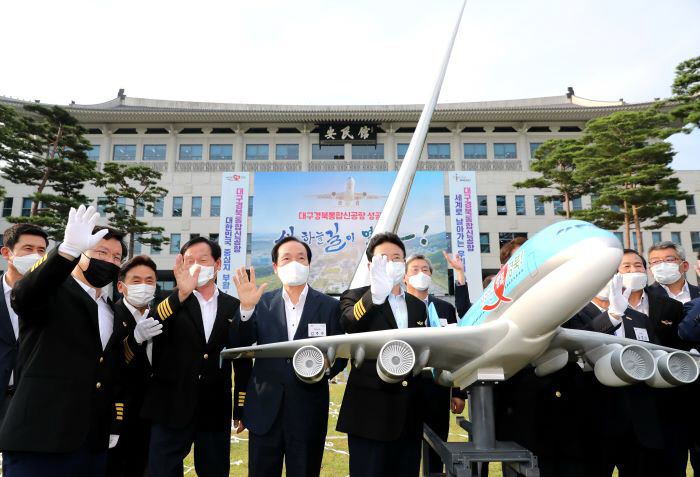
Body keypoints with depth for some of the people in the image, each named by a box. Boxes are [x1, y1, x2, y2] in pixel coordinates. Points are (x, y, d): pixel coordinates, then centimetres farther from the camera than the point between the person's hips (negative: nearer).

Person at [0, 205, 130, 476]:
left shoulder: (116, 313, 15)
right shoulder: (52, 293, -2)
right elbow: (23, 295, -27)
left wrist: (115, 426, 12)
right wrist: (68, 250, -42)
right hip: (39, 443, -6)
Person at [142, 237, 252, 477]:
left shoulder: (234, 307, 3)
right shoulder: (170, 303, 0)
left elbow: (243, 361, 7)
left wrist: (241, 408, 7)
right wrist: (180, 295, -28)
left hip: (216, 413, 2)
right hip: (171, 410, -1)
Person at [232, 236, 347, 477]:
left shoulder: (329, 306, -1)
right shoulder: (262, 303, 2)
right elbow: (240, 346, -6)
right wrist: (246, 308, -20)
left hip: (309, 413, -1)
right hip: (265, 410, 1)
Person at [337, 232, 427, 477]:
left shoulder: (418, 305, 13)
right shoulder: (355, 297, -4)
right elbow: (349, 323, -28)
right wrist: (376, 294, -44)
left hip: (409, 414, 5)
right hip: (371, 412, -5)